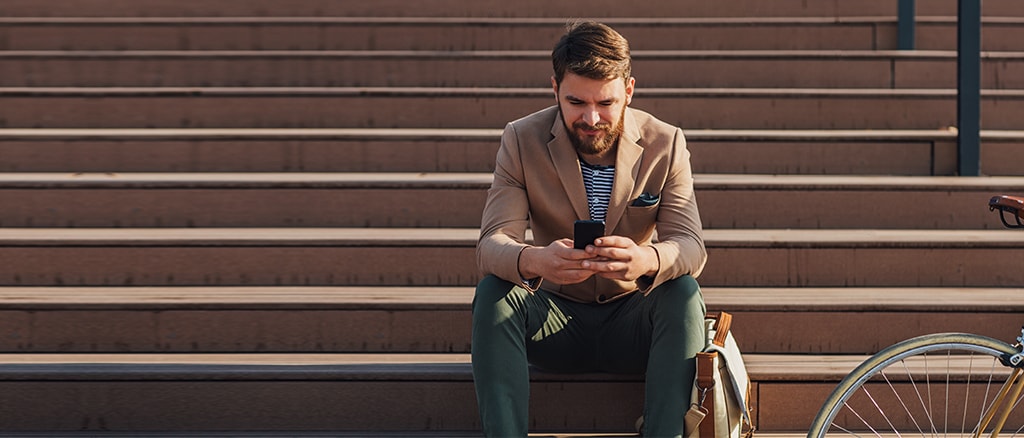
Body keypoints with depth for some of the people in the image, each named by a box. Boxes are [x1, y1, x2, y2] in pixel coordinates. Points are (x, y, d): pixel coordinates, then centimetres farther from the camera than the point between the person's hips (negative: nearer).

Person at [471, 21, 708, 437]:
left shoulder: (665, 144, -7)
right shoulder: (521, 140, -7)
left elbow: (691, 246, -17)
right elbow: (492, 243, -18)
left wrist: (646, 259, -43)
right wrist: (533, 260, -44)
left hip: (634, 318, 0)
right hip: (556, 320, 0)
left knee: (684, 292, -30)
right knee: (493, 292, -28)